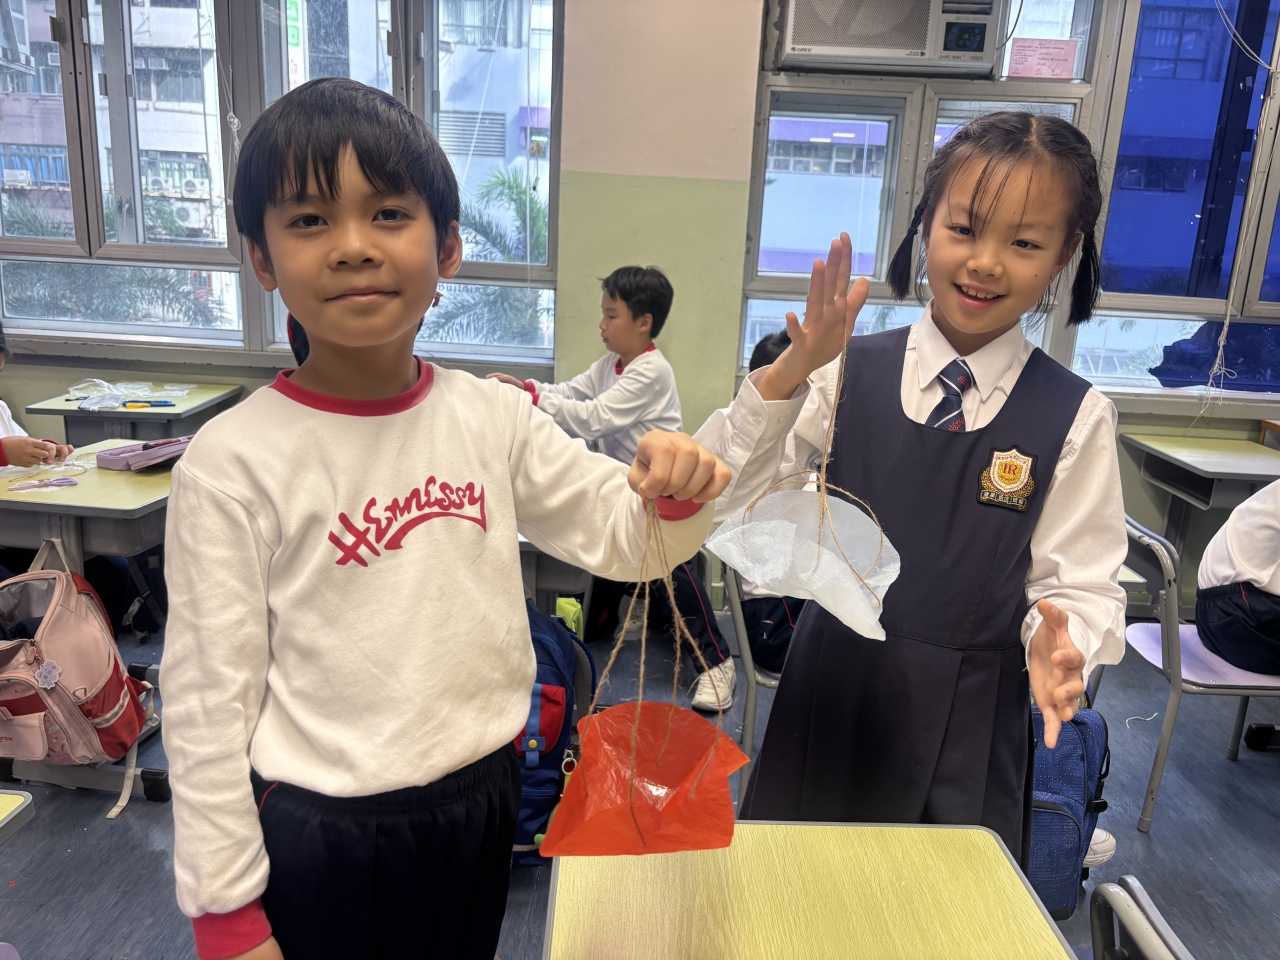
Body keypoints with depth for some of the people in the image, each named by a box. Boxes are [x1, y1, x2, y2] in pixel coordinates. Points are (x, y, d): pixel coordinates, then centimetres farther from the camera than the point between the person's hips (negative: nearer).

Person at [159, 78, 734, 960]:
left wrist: (676, 495, -21)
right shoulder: (236, 462, -16)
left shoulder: (494, 417, -7)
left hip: (483, 797, 4)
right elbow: (208, 699, -11)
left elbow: (624, 539, 2)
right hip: (318, 831, -3)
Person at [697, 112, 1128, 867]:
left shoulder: (1076, 418, -6)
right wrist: (789, 375, -25)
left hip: (968, 727, 0)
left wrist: (1060, 640, -26)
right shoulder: (849, 373, -7)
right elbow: (720, 504, -13)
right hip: (830, 698, 1)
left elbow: (1080, 584, -5)